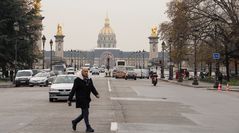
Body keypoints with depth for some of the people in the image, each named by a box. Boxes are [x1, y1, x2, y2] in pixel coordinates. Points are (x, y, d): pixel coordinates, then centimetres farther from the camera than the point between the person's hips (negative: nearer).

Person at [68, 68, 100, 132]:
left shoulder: (89, 80, 12)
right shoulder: (78, 80, -8)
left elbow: (92, 88, 8)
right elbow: (73, 90, -8)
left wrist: (96, 94, -12)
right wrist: (69, 100, -9)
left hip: (87, 100, 7)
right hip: (81, 99, -7)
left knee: (84, 114, 12)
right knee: (85, 112, -10)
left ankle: (75, 122, 33)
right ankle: (88, 128, -6)